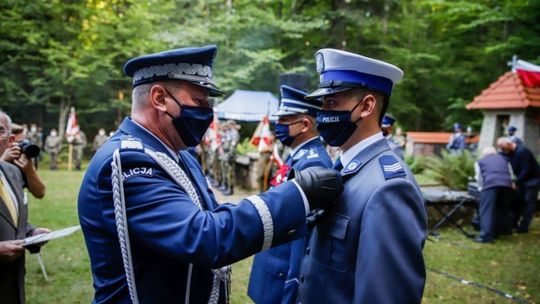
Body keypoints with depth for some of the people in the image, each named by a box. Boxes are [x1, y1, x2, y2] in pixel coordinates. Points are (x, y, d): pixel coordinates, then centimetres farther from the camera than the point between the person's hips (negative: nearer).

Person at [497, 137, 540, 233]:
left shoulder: (522, 151, -28)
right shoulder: (510, 152, -1)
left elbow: (526, 170, -30)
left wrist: (516, 183, -26)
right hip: (523, 179, 9)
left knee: (528, 202, -6)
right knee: (518, 200, 10)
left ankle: (523, 226, -3)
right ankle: (514, 223, 18)